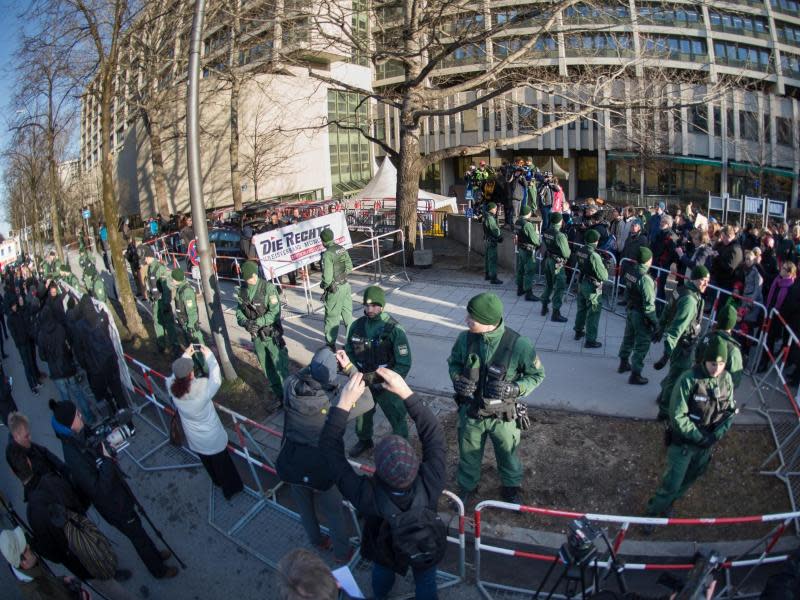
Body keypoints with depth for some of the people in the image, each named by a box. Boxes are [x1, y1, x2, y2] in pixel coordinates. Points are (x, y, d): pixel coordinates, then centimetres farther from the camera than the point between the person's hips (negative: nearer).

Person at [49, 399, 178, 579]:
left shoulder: (77, 438, -12)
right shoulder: (74, 458, -36)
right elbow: (98, 489, -33)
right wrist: (106, 459, -33)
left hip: (116, 493, 7)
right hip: (113, 505, -7)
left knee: (136, 528, 28)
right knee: (138, 535, 15)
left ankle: (155, 555, 52)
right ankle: (159, 570, 38)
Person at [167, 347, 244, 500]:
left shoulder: (172, 387, -26)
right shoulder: (202, 387, -37)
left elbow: (176, 373, -4)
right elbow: (216, 379, -19)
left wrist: (186, 355, -1)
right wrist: (209, 355, -13)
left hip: (194, 439, 5)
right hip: (212, 438, -4)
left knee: (207, 463, 31)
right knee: (222, 463, 21)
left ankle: (217, 481, 57)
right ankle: (230, 488, 43)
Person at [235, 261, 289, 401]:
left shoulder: (268, 287, -16)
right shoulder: (242, 290, 0)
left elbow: (275, 312, -20)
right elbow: (239, 312, 5)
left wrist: (258, 322, -28)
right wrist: (246, 323, -16)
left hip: (271, 334, -5)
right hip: (256, 336, 5)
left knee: (280, 367, 0)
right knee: (266, 368, 17)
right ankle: (278, 395, 34)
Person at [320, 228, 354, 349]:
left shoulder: (327, 254, -19)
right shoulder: (342, 249, 2)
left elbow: (327, 278, -20)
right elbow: (349, 267, 11)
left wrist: (323, 285, -2)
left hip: (335, 289, -7)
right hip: (346, 285, 7)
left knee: (332, 317, 6)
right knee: (348, 314, 16)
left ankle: (331, 344, 15)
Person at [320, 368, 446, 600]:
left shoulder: (366, 496, -45)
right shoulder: (430, 485, -45)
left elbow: (329, 446, -37)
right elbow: (434, 434, -33)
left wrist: (344, 402, -38)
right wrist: (406, 392, -37)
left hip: (385, 550, 1)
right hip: (426, 551, -1)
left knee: (382, 572, 37)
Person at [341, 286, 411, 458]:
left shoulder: (394, 330, -22)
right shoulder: (357, 326, -9)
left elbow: (404, 365, -22)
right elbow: (349, 352, 3)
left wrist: (377, 378, -27)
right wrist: (348, 365, -19)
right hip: (362, 384, 5)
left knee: (397, 419, 12)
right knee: (362, 414, 26)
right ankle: (364, 440, 55)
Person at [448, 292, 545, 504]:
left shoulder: (518, 344, -26)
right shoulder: (465, 338, -18)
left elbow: (537, 374, -10)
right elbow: (453, 362, 3)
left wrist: (513, 389, -26)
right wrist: (457, 379, -18)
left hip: (503, 416, -2)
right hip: (470, 412, 2)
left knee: (508, 455, 24)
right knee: (468, 455, 23)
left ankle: (511, 488, 54)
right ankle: (466, 487, 53)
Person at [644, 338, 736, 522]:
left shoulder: (727, 379, -8)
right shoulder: (689, 379, -24)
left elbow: (730, 411, 3)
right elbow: (677, 416, -22)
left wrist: (717, 434, -10)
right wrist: (699, 437, -20)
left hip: (707, 444, 5)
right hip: (684, 443, -5)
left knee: (689, 480, 22)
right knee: (672, 483, 2)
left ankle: (667, 506, 46)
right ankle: (653, 512, 26)